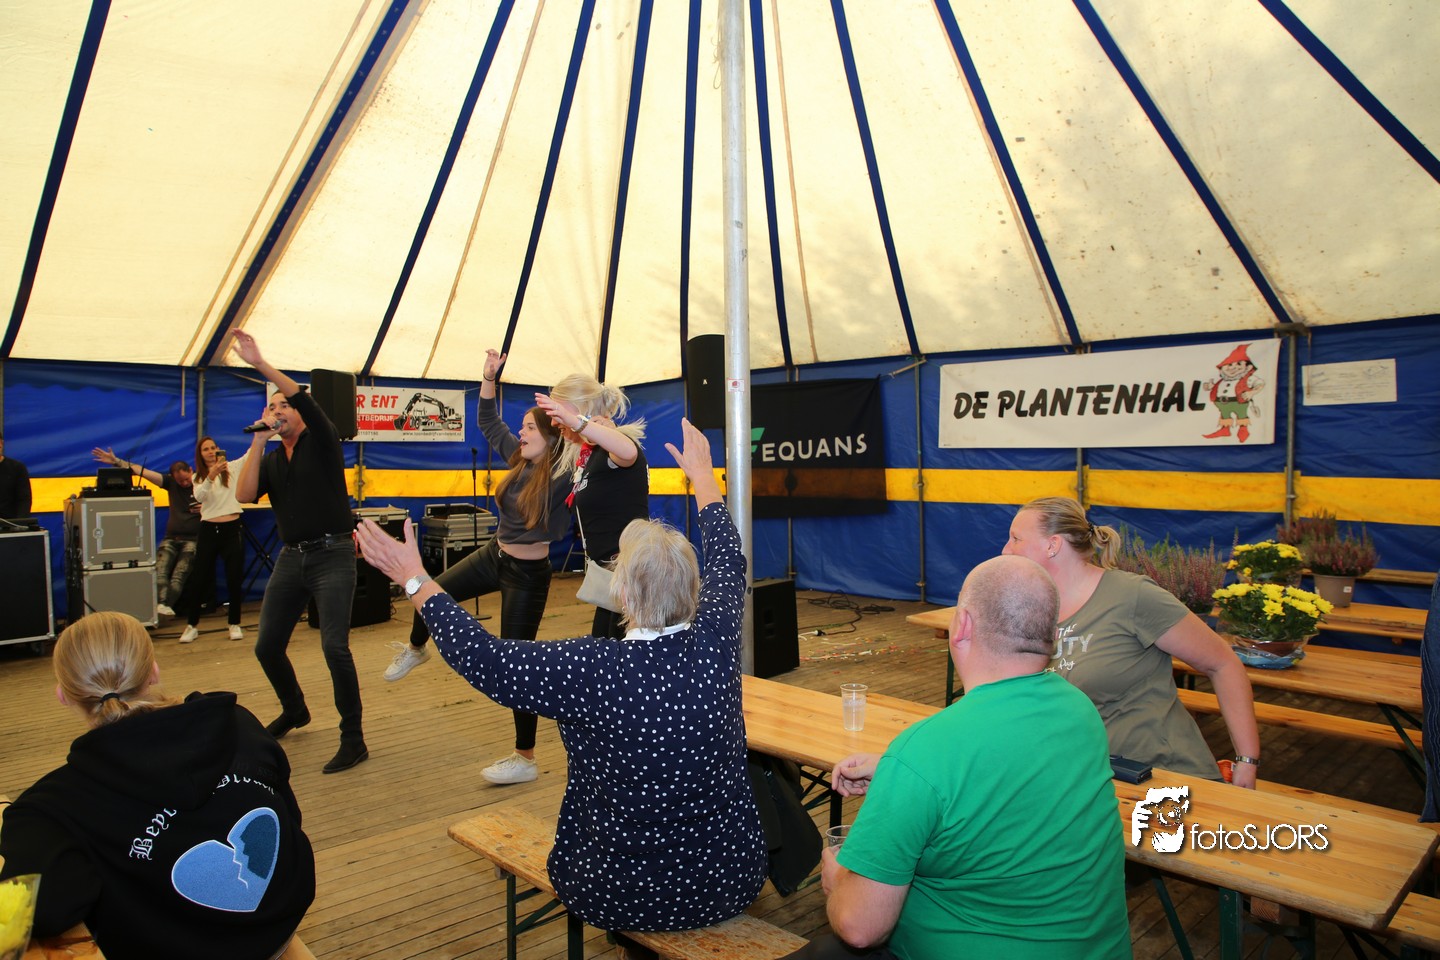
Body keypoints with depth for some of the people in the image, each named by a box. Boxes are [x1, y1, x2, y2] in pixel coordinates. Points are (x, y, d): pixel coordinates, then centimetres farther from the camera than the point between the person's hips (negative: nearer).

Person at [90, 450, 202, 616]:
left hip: (192, 539, -4)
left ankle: (168, 604, -32)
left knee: (180, 574, -22)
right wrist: (116, 461, 1)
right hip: (171, 538, 4)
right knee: (160, 569, -20)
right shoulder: (171, 482, 9)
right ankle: (162, 603, -34)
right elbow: (143, 471, 5)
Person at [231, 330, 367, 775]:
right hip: (291, 557, 6)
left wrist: (261, 364, -24)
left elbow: (307, 401, -18)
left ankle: (353, 738, -7)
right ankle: (294, 709, 38)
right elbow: (244, 495, -3)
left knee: (334, 645, -16)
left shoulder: (321, 442, 0)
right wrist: (257, 441, -5)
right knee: (267, 645, 10)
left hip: (333, 555, -6)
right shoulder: (269, 460, 14)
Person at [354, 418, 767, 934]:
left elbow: (482, 656, -15)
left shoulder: (592, 669, -26)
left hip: (621, 900, -2)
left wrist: (414, 579, -3)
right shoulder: (714, 643, -15)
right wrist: (702, 473, 19)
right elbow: (728, 560, 4)